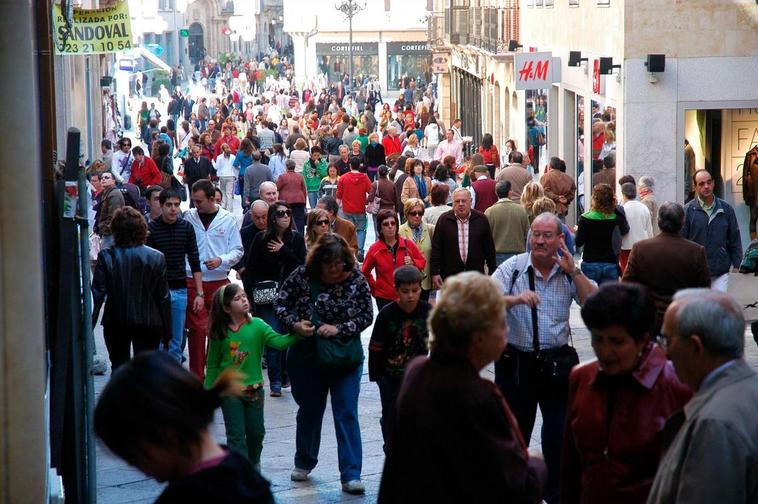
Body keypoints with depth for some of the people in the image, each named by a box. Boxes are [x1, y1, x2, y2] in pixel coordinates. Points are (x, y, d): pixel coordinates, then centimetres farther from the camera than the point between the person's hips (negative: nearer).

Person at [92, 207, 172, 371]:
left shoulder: (106, 257, -9)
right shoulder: (156, 257, -6)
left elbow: (98, 294, -10)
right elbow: (163, 297, -3)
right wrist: (167, 331, 5)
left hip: (115, 323, 0)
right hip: (148, 323, 0)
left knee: (118, 366, 15)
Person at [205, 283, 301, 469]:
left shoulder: (257, 325, -6)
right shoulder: (219, 333, -5)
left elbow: (278, 341, -16)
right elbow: (213, 365, 3)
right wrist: (209, 391, 4)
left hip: (254, 389, 2)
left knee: (256, 431, 13)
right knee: (236, 434, -3)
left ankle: (253, 464, 37)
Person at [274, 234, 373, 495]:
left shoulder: (356, 279, -9)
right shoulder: (302, 276, -10)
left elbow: (366, 315, -4)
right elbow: (280, 304, 0)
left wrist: (340, 329, -18)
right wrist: (294, 324, -18)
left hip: (346, 359, -1)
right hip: (307, 358, 1)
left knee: (347, 415, -4)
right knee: (309, 411, 17)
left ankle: (351, 475, -3)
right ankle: (304, 463, 38)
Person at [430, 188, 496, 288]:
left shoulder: (481, 219, 4)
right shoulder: (444, 220, 2)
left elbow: (490, 248, 9)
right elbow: (436, 249, 2)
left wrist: (492, 272, 8)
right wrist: (434, 273, -2)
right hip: (449, 275, -1)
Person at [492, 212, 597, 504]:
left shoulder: (569, 272, 4)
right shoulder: (513, 267, -3)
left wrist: (573, 271, -12)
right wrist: (516, 298, -31)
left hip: (557, 362, 1)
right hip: (516, 362, -1)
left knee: (558, 436, 1)